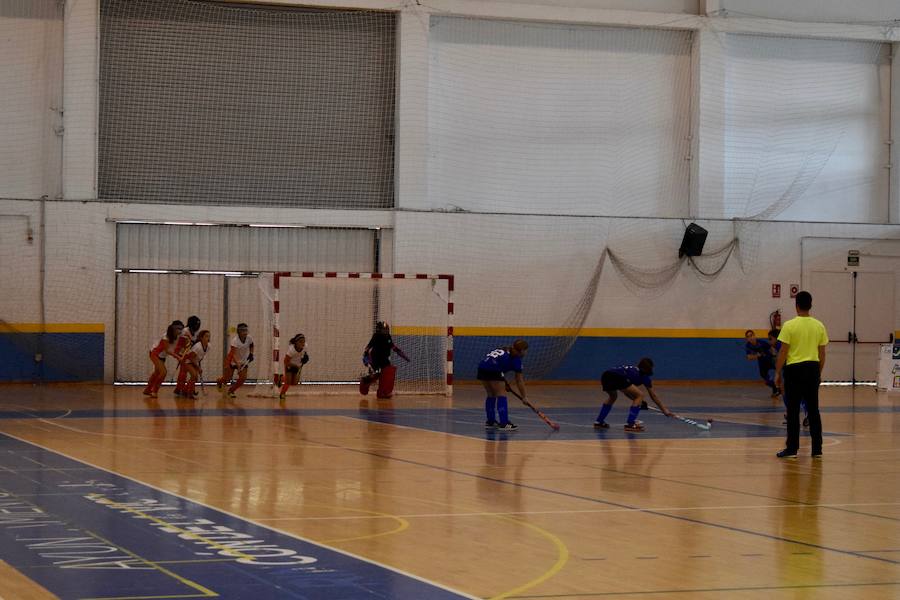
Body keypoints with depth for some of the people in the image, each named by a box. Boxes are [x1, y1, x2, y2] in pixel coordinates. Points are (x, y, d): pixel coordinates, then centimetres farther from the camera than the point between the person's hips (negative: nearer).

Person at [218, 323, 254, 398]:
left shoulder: (249, 338, -13)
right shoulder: (235, 340, -30)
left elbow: (251, 345, 13)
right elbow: (232, 354, -38)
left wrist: (251, 354, -2)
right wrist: (237, 364, -51)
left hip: (243, 361, 4)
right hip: (232, 360, -4)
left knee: (243, 378, -13)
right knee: (227, 379, 2)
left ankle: (231, 391, 10)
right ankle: (219, 381, 42)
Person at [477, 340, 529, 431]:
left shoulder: (502, 349, 29)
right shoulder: (516, 358, 9)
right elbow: (519, 381, 10)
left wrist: (504, 383, 26)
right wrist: (523, 397, 16)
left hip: (481, 368, 7)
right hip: (493, 371, -7)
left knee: (491, 395, 20)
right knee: (501, 395, 0)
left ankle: (490, 421, 27)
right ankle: (504, 423, -6)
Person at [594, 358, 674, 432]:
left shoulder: (630, 369, 37)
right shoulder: (644, 376, 23)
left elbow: (626, 390, 44)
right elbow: (653, 396, 28)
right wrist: (665, 410, 34)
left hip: (605, 375, 7)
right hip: (618, 378, -7)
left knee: (612, 396, 36)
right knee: (640, 396, 7)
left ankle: (599, 422, 33)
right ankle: (630, 424, -3)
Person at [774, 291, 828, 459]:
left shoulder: (789, 325, -9)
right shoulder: (819, 326, 4)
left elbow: (783, 352, -9)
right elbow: (822, 354, 8)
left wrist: (778, 373, -1)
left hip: (794, 369, -4)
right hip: (812, 369, 4)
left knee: (793, 411, 2)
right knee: (813, 410, 9)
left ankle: (792, 449, 4)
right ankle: (817, 449, 11)